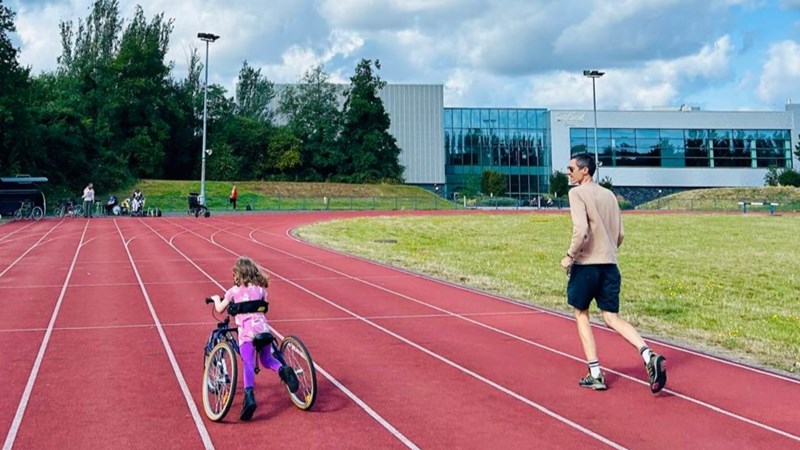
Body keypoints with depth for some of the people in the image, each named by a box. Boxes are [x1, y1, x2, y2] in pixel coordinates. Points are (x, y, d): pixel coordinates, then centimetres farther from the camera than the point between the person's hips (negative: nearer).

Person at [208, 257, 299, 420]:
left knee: (248, 365, -9)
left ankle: (249, 396, -29)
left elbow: (220, 309, 11)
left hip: (246, 331, -3)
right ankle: (283, 370, -9)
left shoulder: (234, 291, 8)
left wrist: (216, 299, 32)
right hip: (262, 328, 3)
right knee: (266, 359, 21)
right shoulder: (260, 289, 15)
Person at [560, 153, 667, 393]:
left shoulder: (577, 193, -8)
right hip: (610, 265, 6)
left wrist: (570, 255, -10)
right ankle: (649, 356, -13)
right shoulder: (609, 194, 14)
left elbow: (581, 229, -22)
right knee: (612, 317, 9)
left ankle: (595, 374, 10)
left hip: (586, 265, -6)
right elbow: (620, 235, 16)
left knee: (581, 313, 11)